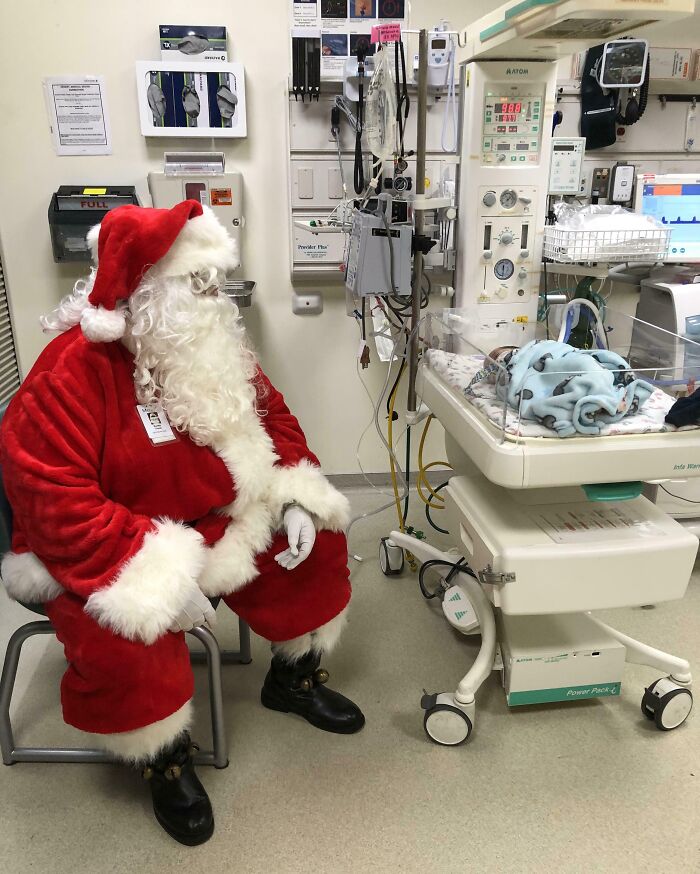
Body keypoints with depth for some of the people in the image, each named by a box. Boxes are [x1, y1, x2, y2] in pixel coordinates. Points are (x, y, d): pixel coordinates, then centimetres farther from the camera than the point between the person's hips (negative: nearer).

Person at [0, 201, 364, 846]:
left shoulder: (213, 351, -1)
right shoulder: (70, 374, -24)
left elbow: (272, 418, 9)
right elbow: (56, 505, -28)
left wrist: (295, 495, -8)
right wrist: (159, 578, -33)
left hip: (215, 527, 7)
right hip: (96, 558, -6)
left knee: (319, 543, 2)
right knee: (125, 642, -33)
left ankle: (293, 679, 26)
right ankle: (166, 759, 3)